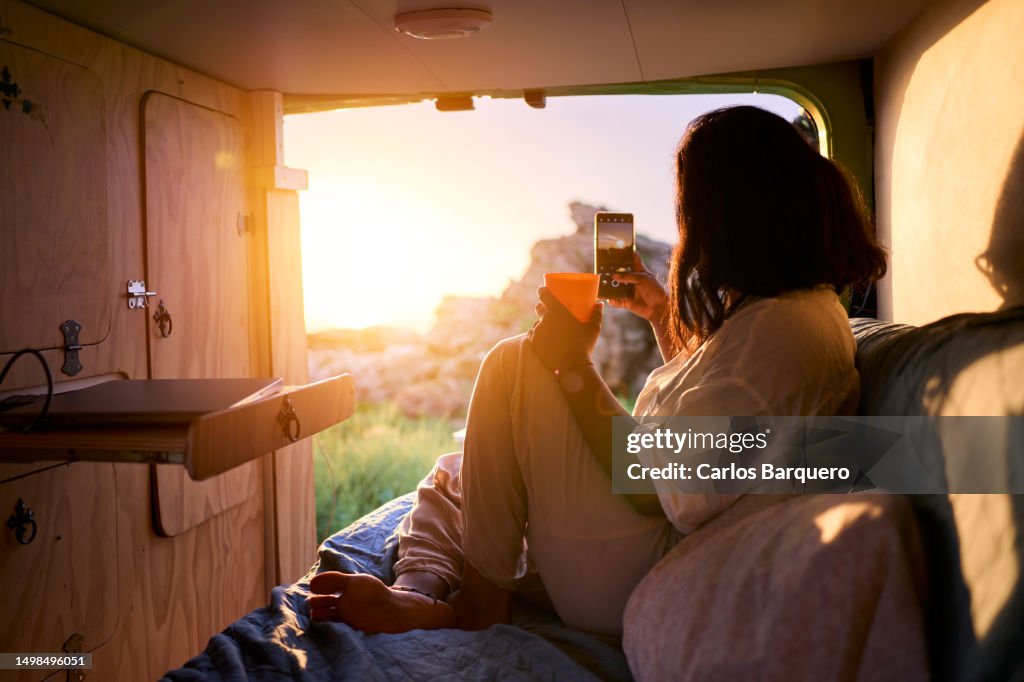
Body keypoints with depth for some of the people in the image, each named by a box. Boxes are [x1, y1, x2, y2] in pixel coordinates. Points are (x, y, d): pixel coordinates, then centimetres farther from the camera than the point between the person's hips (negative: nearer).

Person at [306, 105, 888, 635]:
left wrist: (575, 367, -18)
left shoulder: (778, 329, -24)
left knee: (515, 364, -9)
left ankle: (482, 594, -1)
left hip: (644, 585, -11)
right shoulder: (803, 306, 10)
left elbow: (671, 497, -27)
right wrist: (664, 316, 18)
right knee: (453, 475, 15)